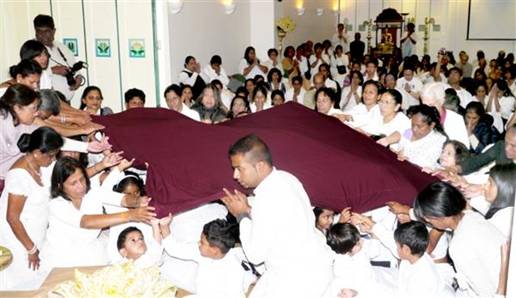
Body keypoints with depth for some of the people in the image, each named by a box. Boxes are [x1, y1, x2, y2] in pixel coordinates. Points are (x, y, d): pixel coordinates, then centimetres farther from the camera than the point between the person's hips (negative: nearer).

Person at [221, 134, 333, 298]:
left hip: (298, 278, -9)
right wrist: (249, 208, -1)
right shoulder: (284, 178, -2)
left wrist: (242, 215, -10)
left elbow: (255, 255, -19)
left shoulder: (267, 200, -29)